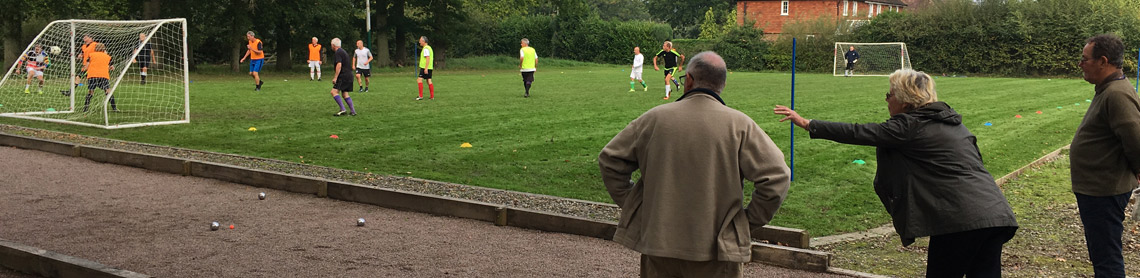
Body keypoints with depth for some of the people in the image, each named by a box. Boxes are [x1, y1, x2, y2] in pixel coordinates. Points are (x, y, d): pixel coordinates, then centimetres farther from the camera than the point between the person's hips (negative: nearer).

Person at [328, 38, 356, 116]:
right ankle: (353, 111, 7)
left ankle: (343, 109, -23)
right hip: (349, 75, 10)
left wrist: (335, 77, -21)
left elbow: (339, 65, -21)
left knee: (334, 91, -14)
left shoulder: (338, 53, -10)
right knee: (344, 94, 12)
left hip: (343, 76, -10)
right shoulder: (343, 51, 21)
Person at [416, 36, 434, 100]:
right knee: (429, 81, 9)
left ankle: (421, 96, -12)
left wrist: (426, 68, -25)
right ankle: (432, 96, 7)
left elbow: (428, 58, -21)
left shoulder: (426, 48, -13)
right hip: (429, 68, 10)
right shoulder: (429, 47, 18)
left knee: (419, 80, -8)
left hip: (425, 68, -10)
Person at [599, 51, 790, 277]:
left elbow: (610, 161, 7)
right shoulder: (739, 125, -6)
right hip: (716, 250, -2)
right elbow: (776, 178, -10)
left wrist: (630, 206, 12)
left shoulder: (655, 118, 0)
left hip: (658, 244, 2)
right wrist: (749, 223, 1)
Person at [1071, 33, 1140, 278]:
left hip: (1104, 192, -11)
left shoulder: (1117, 95, -23)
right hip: (1094, 190, 11)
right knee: (1101, 253, 22)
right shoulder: (1107, 90, 10)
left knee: (1106, 258, -3)